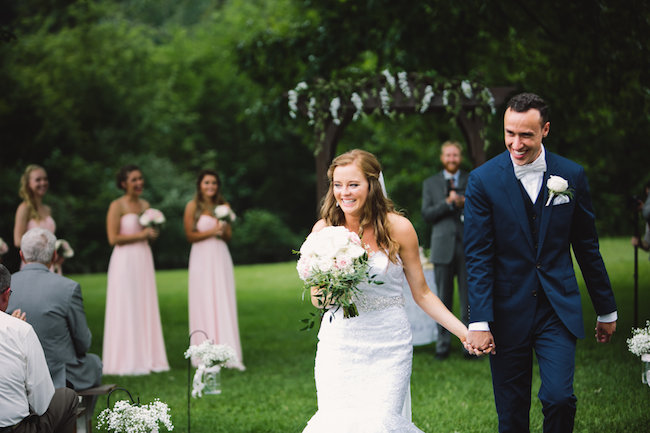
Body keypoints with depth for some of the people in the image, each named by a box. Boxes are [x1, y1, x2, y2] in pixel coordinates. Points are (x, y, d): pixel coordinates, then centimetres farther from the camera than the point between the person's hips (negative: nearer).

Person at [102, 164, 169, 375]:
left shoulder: (145, 205, 14)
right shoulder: (117, 206, -7)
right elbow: (113, 238, -13)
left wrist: (152, 233, 2)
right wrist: (140, 235, -13)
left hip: (144, 259, 7)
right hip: (125, 261, -7)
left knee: (146, 308, 7)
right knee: (127, 310, -5)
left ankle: (147, 358, 11)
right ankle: (127, 361, -2)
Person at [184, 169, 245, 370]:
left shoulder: (224, 205, 11)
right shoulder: (193, 206, -1)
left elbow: (229, 235, 13)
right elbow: (190, 235, -5)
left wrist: (223, 229, -8)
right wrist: (211, 231, -14)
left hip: (221, 257, 4)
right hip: (202, 257, -4)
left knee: (224, 304, 0)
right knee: (204, 304, -2)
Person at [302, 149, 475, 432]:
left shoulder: (398, 228, -3)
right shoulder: (323, 229, 1)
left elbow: (421, 293, 4)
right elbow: (316, 299, 9)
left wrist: (464, 331, -3)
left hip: (388, 344, -1)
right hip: (340, 342, 1)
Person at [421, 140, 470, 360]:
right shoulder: (430, 183, 12)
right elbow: (426, 214, 2)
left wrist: (466, 203, -10)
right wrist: (448, 203, -12)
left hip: (468, 247, 0)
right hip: (443, 247, 0)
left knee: (469, 298, -2)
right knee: (443, 298, 2)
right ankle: (443, 343, 7)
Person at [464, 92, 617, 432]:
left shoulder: (572, 175, 2)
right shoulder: (483, 180, -5)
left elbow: (587, 247, 9)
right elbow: (478, 256, -7)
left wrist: (606, 311, 13)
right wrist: (479, 322, -13)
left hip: (558, 310, 1)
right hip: (507, 313, -1)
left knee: (560, 398, -13)